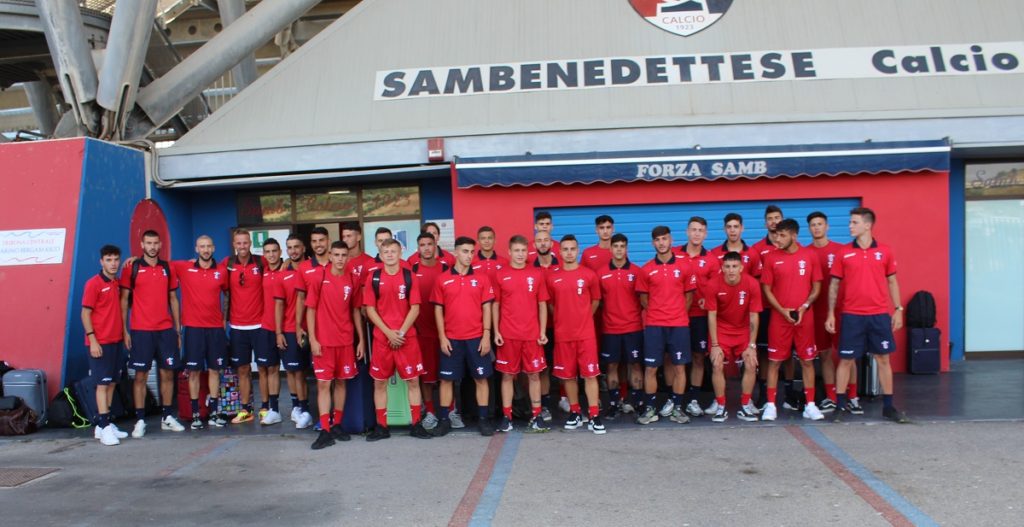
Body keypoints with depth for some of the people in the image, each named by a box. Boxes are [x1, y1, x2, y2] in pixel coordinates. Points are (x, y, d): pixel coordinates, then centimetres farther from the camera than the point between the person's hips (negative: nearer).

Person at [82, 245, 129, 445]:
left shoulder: (118, 283, 10)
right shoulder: (93, 284, -9)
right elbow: (85, 313, -11)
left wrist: (123, 333, 8)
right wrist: (92, 340, -17)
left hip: (116, 341, 7)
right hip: (100, 342, -7)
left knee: (112, 383, 9)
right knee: (102, 383, -6)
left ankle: (103, 424, 15)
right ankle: (104, 428, -5)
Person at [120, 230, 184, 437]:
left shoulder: (167, 269, 9)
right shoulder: (132, 269, 0)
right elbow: (124, 300, 0)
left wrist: (178, 328, 9)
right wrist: (124, 330, -6)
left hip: (166, 330, 3)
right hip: (141, 331, -3)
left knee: (168, 373, 6)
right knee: (141, 375, 1)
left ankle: (168, 417, 16)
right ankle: (140, 420, 7)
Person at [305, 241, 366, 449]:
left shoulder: (352, 280, 3)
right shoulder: (319, 277, -5)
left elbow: (355, 310, 10)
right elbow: (310, 309, -3)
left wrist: (361, 339, 8)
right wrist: (312, 339, -8)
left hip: (346, 340, 3)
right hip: (323, 341, -3)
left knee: (341, 382, 10)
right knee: (323, 384, -2)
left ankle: (337, 425, 22)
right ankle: (325, 431, 1)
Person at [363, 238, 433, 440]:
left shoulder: (410, 277, 1)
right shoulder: (373, 278, 2)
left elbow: (415, 308, -2)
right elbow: (370, 309, -1)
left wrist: (401, 332, -11)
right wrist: (389, 332, -10)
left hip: (407, 337, 0)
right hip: (381, 338, 1)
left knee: (413, 380, 3)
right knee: (379, 382, 5)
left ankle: (417, 424, 12)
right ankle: (381, 426, 15)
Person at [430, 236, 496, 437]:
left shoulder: (481, 278, 2)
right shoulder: (442, 280, 2)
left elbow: (486, 308, 2)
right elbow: (438, 310, 3)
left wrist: (486, 335, -5)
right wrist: (442, 337, -4)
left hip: (477, 338, 0)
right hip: (451, 339, 0)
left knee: (481, 378, 4)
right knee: (446, 379, 5)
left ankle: (483, 419, 12)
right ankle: (444, 419, 15)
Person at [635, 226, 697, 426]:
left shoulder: (684, 266, 3)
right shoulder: (646, 270, 3)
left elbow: (689, 295, 10)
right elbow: (643, 298, 10)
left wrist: (678, 314, 7)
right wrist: (656, 314, 8)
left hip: (679, 324, 0)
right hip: (653, 325, 0)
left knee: (679, 366, 3)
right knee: (650, 368, 0)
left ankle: (677, 407, 14)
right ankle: (650, 409, 10)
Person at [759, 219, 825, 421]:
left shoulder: (810, 256, 2)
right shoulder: (771, 258, 0)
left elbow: (816, 286, 5)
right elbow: (766, 288, 1)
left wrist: (804, 307, -9)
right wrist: (782, 310, -9)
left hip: (805, 316, 1)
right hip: (779, 317, -1)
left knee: (807, 361, 5)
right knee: (774, 361, 1)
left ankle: (810, 405, 14)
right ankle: (770, 405, 7)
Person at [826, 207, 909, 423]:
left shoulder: (884, 251, 3)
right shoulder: (844, 253, 0)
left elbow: (892, 282, 9)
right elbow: (834, 285, 4)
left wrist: (898, 309, 4)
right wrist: (830, 313, 0)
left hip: (880, 315, 1)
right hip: (851, 315, -1)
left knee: (883, 359, 7)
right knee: (846, 360, 2)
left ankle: (888, 406, 17)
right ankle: (840, 405, 11)